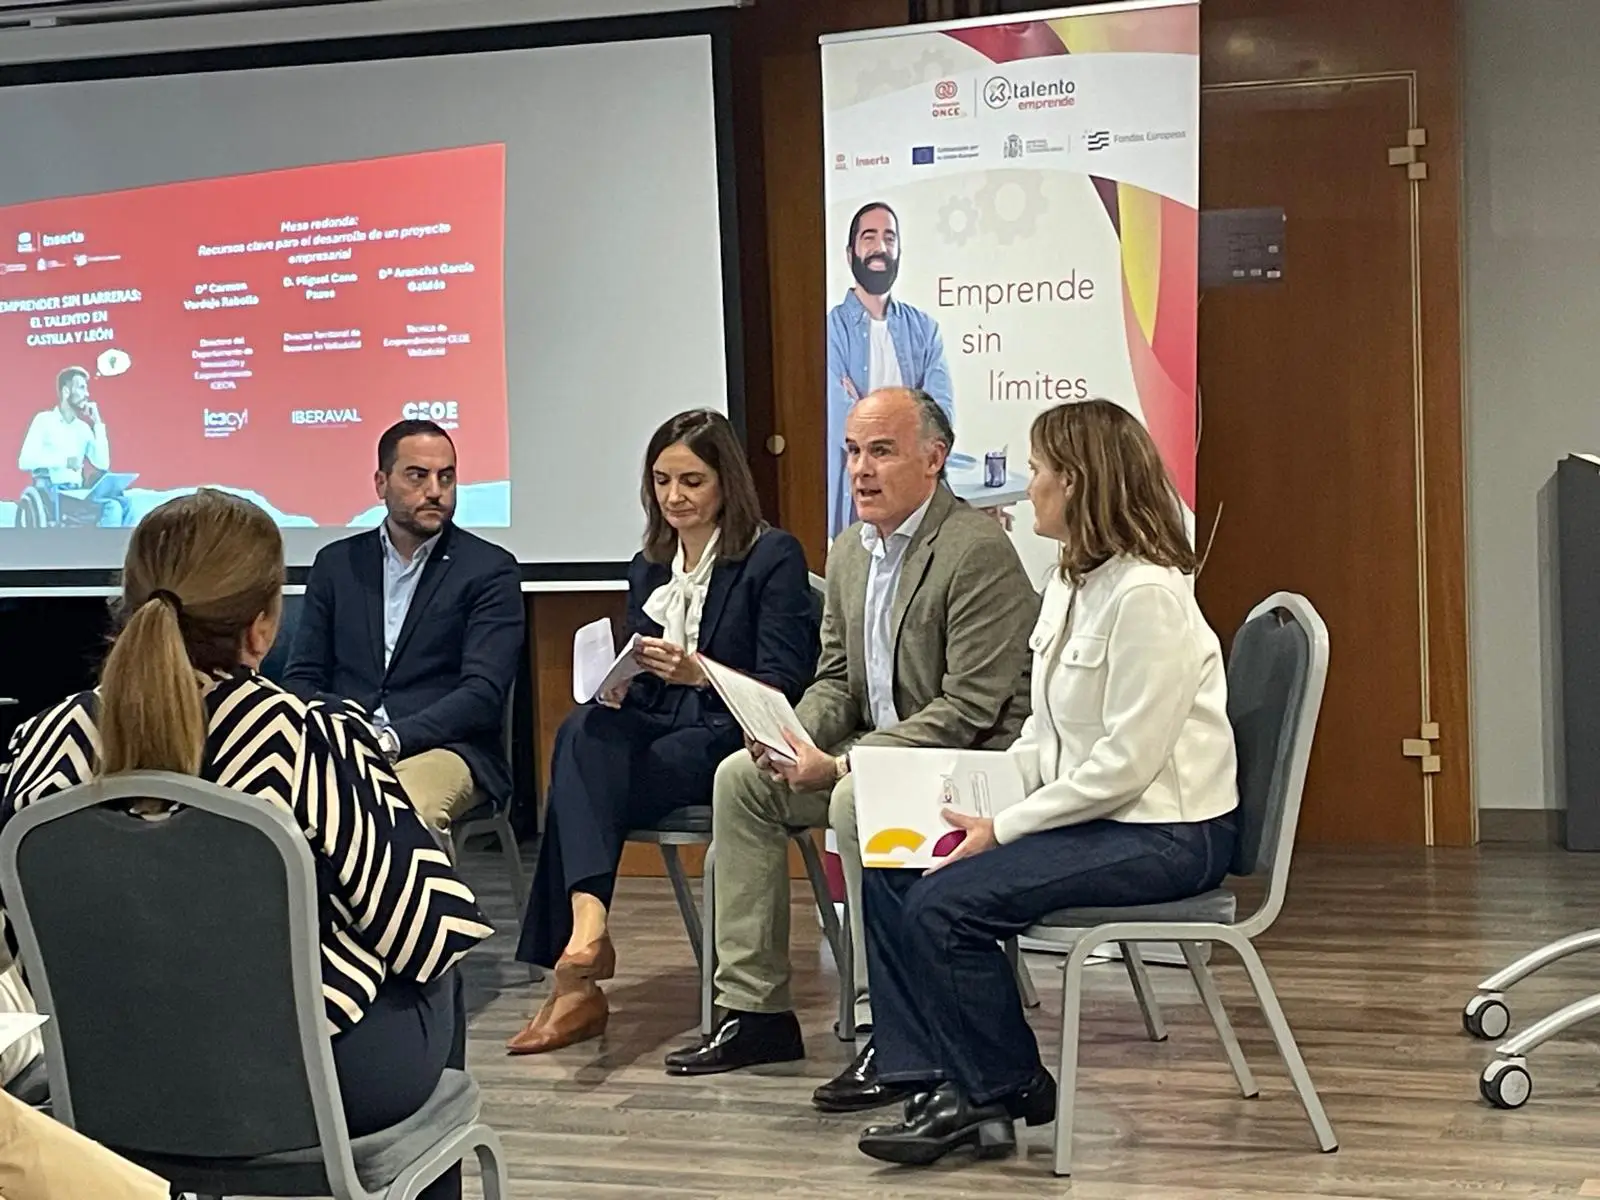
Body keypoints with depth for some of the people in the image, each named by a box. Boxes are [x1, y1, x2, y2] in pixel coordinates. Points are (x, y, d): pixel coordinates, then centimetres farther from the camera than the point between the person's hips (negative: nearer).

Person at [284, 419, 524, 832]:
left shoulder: (490, 569, 6)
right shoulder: (336, 563, 18)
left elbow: (483, 692, -5)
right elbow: (303, 676, 15)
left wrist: (391, 739, -19)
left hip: (441, 749, -3)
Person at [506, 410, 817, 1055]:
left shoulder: (773, 556, 0)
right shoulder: (647, 569, 20)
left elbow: (786, 682, -9)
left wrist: (698, 671, -26)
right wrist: (617, 689, -5)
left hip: (731, 738, -5)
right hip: (659, 731, 5)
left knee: (583, 781, -30)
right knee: (586, 728, -31)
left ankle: (575, 981, -31)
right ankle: (587, 921, -48)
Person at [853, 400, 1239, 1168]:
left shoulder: (1147, 593, -19)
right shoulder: (1072, 584, 11)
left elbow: (1127, 763, -22)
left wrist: (1004, 827, -18)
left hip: (1163, 833, -10)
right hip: (1087, 814, 10)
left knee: (947, 902, -21)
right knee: (890, 877, -2)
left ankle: (1006, 1091, 1)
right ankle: (938, 1084, -3)